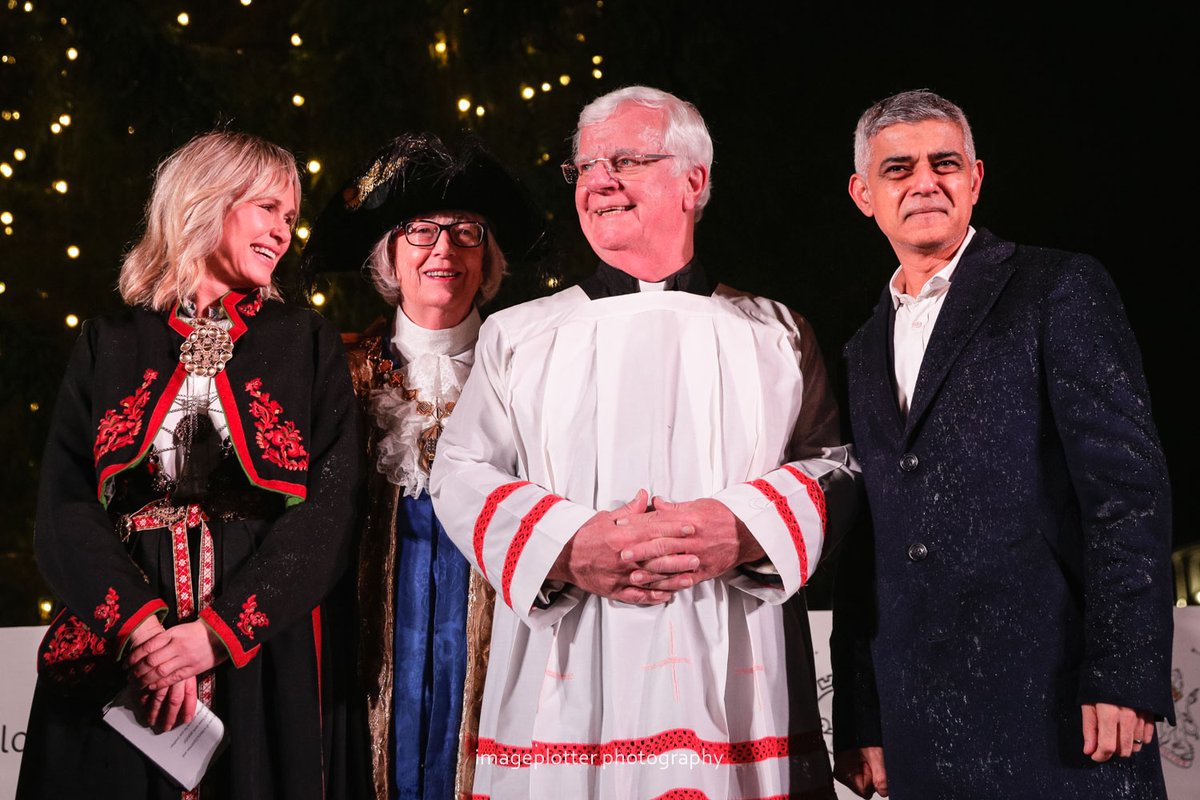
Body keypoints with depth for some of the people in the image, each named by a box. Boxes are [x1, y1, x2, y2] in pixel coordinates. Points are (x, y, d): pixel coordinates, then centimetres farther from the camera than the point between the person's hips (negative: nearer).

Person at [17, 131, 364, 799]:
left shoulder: (309, 344, 7)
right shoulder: (111, 346, 8)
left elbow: (332, 506, -4)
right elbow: (65, 508, -1)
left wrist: (219, 632, -16)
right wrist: (143, 630, -17)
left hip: (269, 662, 0)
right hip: (118, 669, 0)